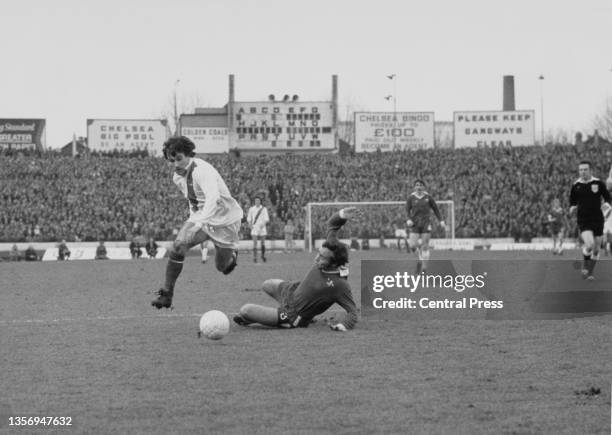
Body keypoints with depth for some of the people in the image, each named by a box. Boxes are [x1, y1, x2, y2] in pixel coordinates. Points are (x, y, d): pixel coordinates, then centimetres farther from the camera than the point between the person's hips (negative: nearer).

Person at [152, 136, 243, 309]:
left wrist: (199, 222, -61)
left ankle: (232, 252, 46)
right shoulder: (178, 177, -4)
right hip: (200, 218, 6)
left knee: (223, 268, 8)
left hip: (224, 220, -5)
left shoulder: (203, 171, -30)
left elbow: (213, 198, -48)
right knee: (178, 246, -21)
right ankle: (166, 294, -15)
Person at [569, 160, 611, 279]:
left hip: (597, 220, 2)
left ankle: (590, 273, 22)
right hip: (583, 220, -2)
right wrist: (572, 209, -11)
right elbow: (572, 202, 11)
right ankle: (585, 265, 5)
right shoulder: (576, 185, 0)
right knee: (589, 244, -22)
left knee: (596, 249, 5)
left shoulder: (598, 183, -2)